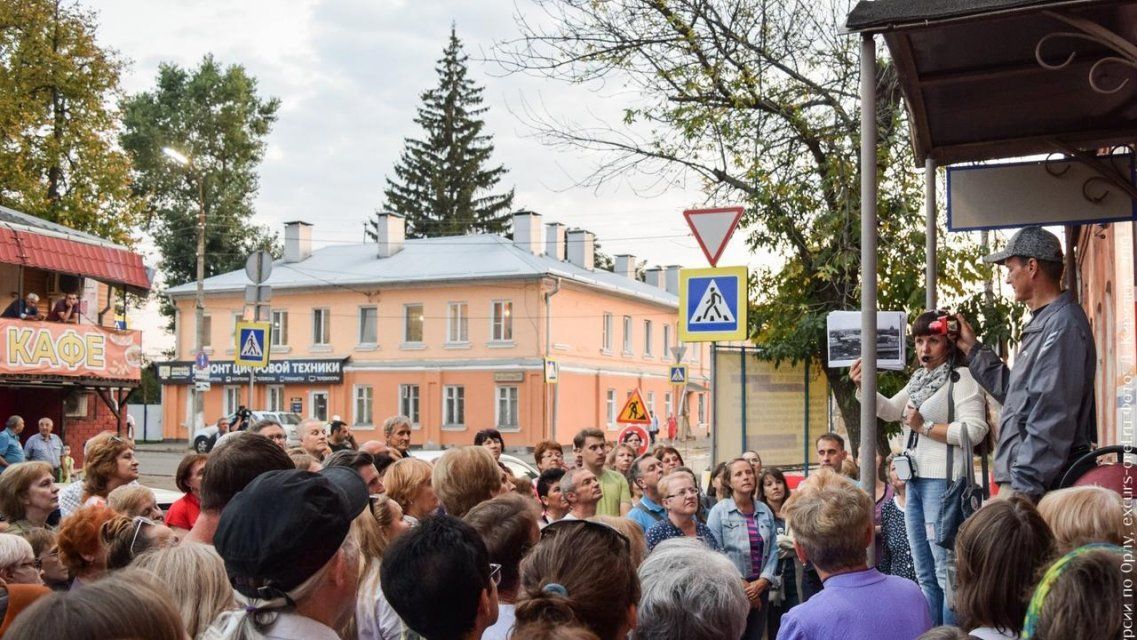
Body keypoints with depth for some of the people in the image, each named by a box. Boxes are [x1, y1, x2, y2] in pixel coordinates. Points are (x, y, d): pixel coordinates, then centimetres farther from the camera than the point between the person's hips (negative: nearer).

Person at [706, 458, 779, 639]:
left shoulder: (765, 511, 8)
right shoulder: (719, 511, -7)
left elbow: (773, 549, 6)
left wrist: (763, 581, -7)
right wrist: (741, 584, -12)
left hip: (760, 588, 4)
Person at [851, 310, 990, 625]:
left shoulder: (961, 378, -7)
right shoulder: (919, 380, 18)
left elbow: (975, 429, -18)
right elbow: (889, 410, 18)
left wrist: (924, 427, -13)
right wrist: (863, 386, 2)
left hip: (943, 481, -9)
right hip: (915, 481, 9)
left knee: (946, 571, -9)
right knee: (925, 574, 14)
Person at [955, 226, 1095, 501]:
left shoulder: (1062, 326, -13)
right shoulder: (1042, 325, 20)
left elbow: (1051, 420, -20)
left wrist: (1024, 488, -22)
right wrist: (973, 348, 28)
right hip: (1020, 480, 10)